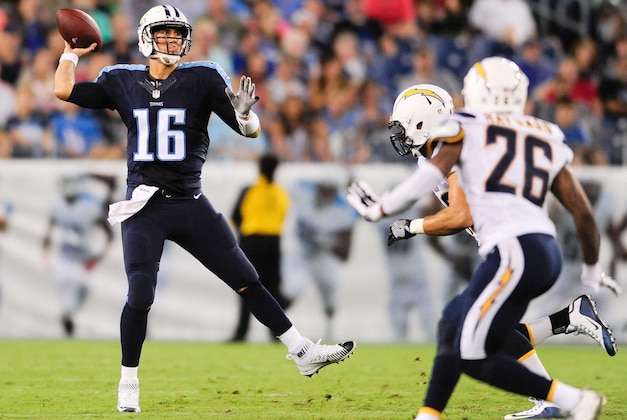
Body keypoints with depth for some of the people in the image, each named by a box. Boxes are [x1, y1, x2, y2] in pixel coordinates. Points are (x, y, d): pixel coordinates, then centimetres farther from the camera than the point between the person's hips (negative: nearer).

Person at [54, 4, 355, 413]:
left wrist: (243, 114, -28)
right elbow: (64, 90, 0)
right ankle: (129, 383, 7)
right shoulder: (123, 82, 4)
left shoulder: (203, 79, -1)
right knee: (140, 297, -9)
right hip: (144, 207, 0)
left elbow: (252, 131, -7)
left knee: (247, 279, 2)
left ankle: (303, 352, 8)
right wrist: (72, 52, 11)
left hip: (190, 205, 0)